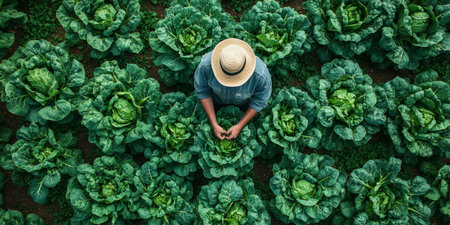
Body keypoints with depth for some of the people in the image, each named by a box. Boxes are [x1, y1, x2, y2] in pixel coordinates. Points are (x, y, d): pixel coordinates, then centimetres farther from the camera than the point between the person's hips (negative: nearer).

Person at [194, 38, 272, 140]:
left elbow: (260, 101, -23)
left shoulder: (261, 75, -43)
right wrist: (214, 124, -22)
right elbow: (202, 91, -22)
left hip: (244, 103, 0)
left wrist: (239, 126, -22)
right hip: (217, 98, 1)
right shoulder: (206, 64, -41)